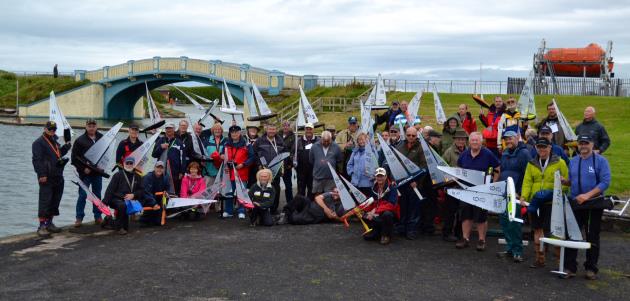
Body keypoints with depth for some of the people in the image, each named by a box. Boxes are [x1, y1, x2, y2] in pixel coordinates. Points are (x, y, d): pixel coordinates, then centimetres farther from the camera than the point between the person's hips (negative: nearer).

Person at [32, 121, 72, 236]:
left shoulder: (55, 142, 19)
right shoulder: (39, 142, -7)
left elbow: (60, 154, 27)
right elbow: (37, 160, -15)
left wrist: (66, 146, 11)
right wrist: (42, 175, -21)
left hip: (58, 177, 8)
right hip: (46, 179, -8)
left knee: (55, 201, 12)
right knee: (45, 201, -7)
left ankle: (49, 223, 22)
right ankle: (42, 226, -3)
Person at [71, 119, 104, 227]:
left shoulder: (102, 138, 5)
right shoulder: (80, 140, -5)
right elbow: (74, 158, -5)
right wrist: (83, 168, -13)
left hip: (98, 172, 3)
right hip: (85, 173, -3)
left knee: (97, 195, 10)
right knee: (83, 195, -2)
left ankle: (98, 216, 19)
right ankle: (79, 218, 6)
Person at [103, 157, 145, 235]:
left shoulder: (137, 177, 16)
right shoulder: (118, 175, 2)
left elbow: (141, 190, 14)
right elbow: (110, 189, -5)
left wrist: (133, 195, -8)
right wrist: (105, 202, -17)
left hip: (131, 199, 5)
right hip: (117, 199, -5)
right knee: (122, 205, -37)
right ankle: (120, 227, -20)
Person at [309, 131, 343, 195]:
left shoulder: (336, 147, -1)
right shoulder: (315, 146, 0)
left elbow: (340, 161, 9)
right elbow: (311, 161, 11)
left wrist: (331, 165, 5)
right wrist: (317, 167, 10)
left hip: (331, 178, -1)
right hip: (317, 177, 1)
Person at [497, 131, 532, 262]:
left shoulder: (524, 153, -7)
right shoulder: (505, 154, 18)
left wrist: (520, 192, -16)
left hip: (516, 193, -8)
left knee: (514, 221, -7)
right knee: (504, 220, 9)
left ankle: (517, 251, 2)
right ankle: (509, 248, 19)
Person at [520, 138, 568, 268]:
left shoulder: (559, 163, 3)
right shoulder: (531, 164, 11)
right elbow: (527, 182, 4)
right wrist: (523, 197, -9)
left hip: (552, 202, -4)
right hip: (535, 202, 4)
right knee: (537, 229, 9)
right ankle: (539, 258, 20)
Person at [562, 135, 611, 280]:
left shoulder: (601, 161, -6)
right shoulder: (573, 161, 10)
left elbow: (605, 182, -14)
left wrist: (587, 195, -23)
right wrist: (564, 181, -6)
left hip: (594, 204, -4)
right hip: (576, 204, 4)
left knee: (593, 238, 7)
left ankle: (591, 269, 18)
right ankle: (570, 267, 7)